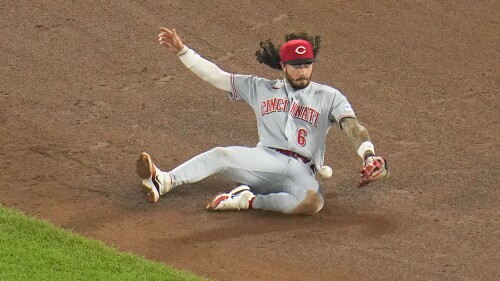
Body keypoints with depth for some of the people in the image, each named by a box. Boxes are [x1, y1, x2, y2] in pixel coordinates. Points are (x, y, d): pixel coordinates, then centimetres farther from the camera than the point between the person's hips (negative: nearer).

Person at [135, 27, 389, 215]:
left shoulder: (328, 97, 11)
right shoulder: (261, 88, 18)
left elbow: (352, 126, -3)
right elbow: (216, 77, 16)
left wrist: (368, 155, -24)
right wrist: (182, 51, 7)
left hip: (301, 171, -2)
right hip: (265, 160, 2)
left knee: (313, 201, -38)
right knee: (221, 155, -27)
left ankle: (248, 200, -27)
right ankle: (163, 181, -46)